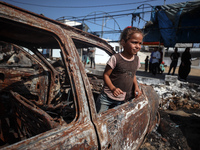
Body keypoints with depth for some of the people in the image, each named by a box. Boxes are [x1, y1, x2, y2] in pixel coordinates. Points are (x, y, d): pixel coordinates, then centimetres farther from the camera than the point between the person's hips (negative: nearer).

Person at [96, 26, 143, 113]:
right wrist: (113, 88, -26)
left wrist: (136, 86, 1)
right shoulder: (115, 58, -16)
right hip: (108, 97, -4)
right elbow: (106, 75, -12)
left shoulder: (136, 59, 3)